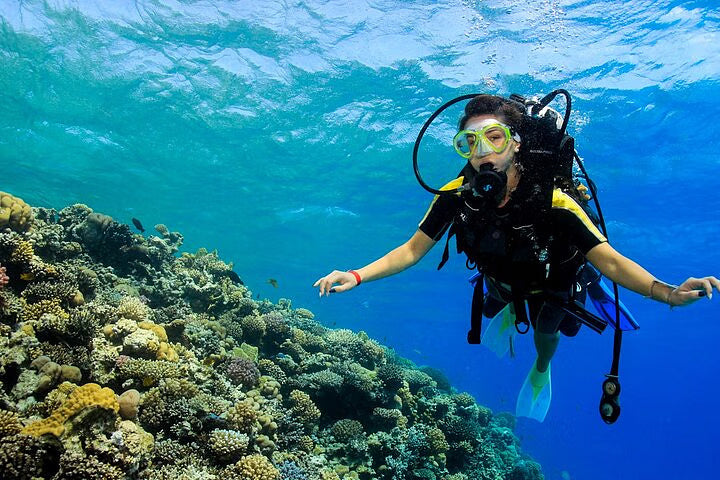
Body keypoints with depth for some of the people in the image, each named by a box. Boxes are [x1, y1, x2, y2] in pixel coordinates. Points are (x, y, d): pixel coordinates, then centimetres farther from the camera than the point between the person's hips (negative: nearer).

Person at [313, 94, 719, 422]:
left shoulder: (551, 200, -43)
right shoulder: (457, 195, -34)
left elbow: (610, 261, -40)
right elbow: (412, 250, -25)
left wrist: (667, 292, -58)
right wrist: (356, 276, -37)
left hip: (551, 282, -2)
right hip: (502, 277, 3)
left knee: (546, 334, 18)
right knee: (499, 301, 31)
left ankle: (541, 371, 57)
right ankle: (510, 311, 72)